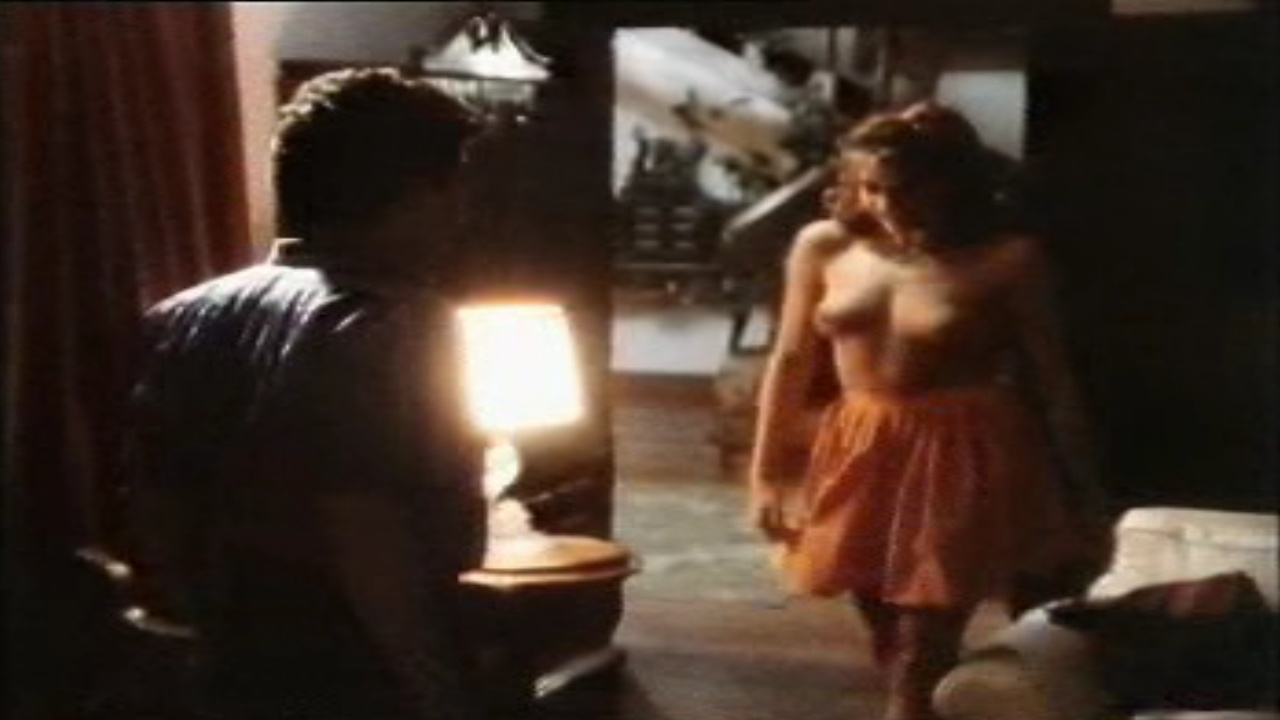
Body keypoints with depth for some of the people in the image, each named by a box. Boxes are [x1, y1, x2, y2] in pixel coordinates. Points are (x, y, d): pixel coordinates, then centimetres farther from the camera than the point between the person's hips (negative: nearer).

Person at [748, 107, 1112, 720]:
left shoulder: (1007, 260, -12)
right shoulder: (823, 247, -2)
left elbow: (1052, 378, -6)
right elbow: (792, 360, 5)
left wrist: (1081, 491, -3)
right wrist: (767, 472, 6)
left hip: (959, 460, -4)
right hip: (858, 456, 4)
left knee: (923, 650, -2)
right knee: (889, 642, 15)